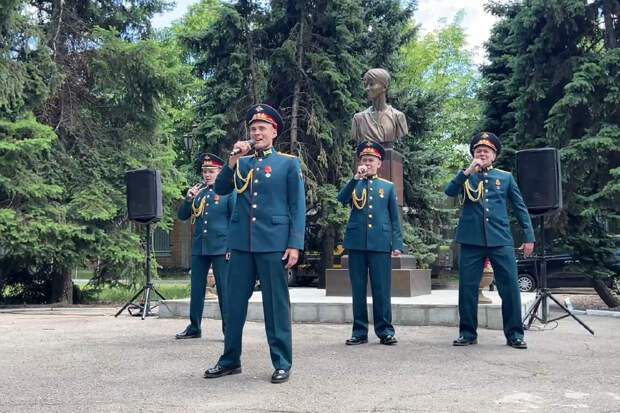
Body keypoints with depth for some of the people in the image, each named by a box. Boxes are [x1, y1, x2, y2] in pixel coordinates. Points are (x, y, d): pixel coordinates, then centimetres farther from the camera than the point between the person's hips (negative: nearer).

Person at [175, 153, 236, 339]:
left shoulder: (229, 191, -1)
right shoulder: (197, 192, 14)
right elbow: (182, 216, 13)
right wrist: (188, 199, -5)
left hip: (221, 248, -5)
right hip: (199, 247, 5)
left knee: (224, 289, -2)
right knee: (196, 289, 10)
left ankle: (229, 329, 6)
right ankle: (194, 327, 20)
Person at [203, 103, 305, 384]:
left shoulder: (289, 163, 4)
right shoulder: (242, 163, 16)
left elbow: (298, 207, -1)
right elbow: (220, 190, 4)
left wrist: (294, 244, -9)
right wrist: (233, 159, -6)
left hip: (274, 243, -4)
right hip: (241, 243, 4)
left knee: (276, 303, 1)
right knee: (235, 302, 8)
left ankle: (282, 363, 11)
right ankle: (230, 360, 21)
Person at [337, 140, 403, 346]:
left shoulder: (388, 186, 12)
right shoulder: (354, 184, 13)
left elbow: (395, 218, 9)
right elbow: (341, 199, -8)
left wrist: (397, 244, 0)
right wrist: (356, 178, -15)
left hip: (380, 243, -1)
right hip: (356, 243, 1)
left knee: (382, 289, 0)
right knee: (358, 290, 4)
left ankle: (385, 331, 8)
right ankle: (360, 332, 11)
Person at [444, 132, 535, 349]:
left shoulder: (506, 177, 13)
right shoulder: (466, 177, 13)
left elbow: (520, 208, 12)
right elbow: (449, 191, -7)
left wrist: (529, 237, 6)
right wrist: (468, 171, -14)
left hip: (501, 240, 0)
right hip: (471, 241, 0)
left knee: (510, 286, -3)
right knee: (467, 287, 2)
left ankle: (514, 334, 8)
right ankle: (467, 333, 13)